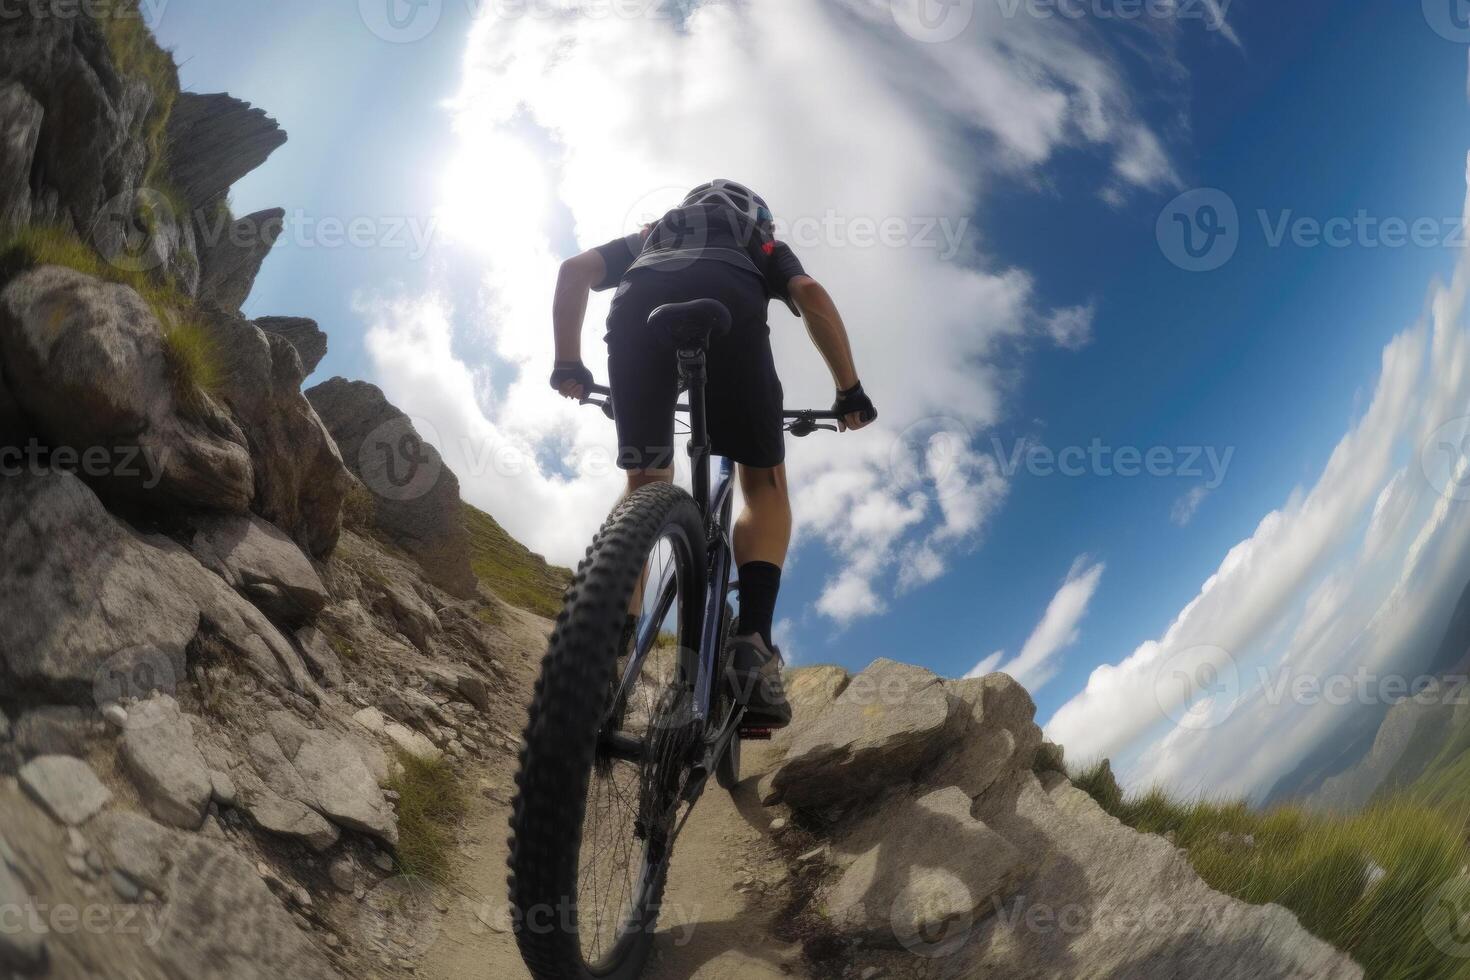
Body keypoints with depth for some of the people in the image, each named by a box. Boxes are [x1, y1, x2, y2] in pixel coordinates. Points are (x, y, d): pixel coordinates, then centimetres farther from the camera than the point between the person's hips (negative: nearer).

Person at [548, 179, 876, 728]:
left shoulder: (651, 235, 44)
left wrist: (568, 364, 26)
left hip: (639, 305, 2)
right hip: (728, 306, -2)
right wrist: (850, 391, 17)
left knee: (646, 485, 15)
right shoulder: (765, 246, 39)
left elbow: (575, 270, 26)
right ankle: (751, 647, -9)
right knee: (765, 485, 11)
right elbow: (811, 295, 16)